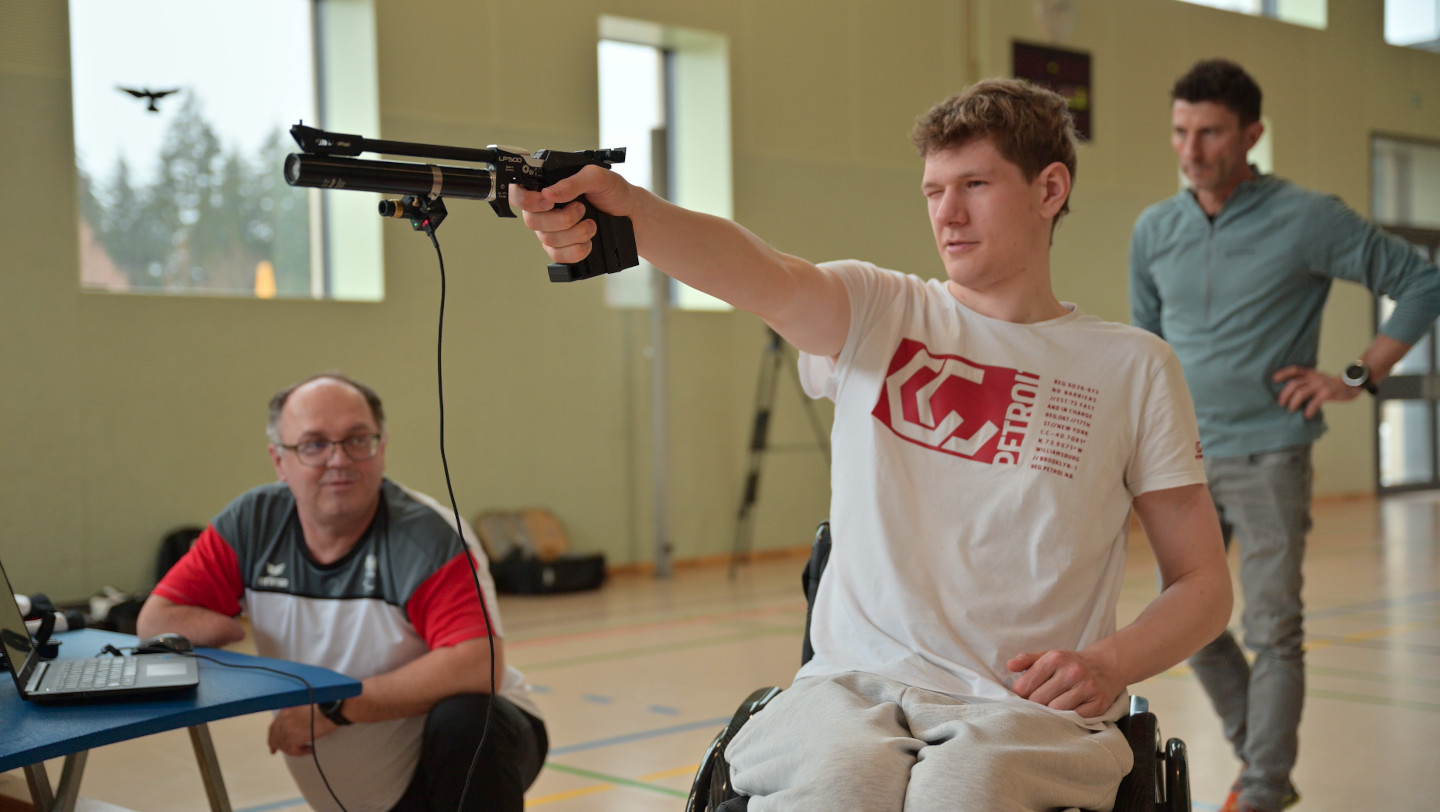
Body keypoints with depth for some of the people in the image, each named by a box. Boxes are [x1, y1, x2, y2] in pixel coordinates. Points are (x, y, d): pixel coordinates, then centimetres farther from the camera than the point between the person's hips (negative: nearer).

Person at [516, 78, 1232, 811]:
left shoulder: (1132, 368, 8)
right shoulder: (878, 316, 8)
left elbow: (1204, 582, 11)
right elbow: (756, 271, -15)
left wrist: (1111, 664, -9)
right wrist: (624, 208, -35)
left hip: (1023, 709, 0)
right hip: (855, 686, 0)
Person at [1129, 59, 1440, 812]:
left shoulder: (1307, 219, -8)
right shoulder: (1154, 230, 5)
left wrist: (1358, 377, -8)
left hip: (1269, 455, -5)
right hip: (1185, 459, 5)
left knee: (1272, 629, -2)